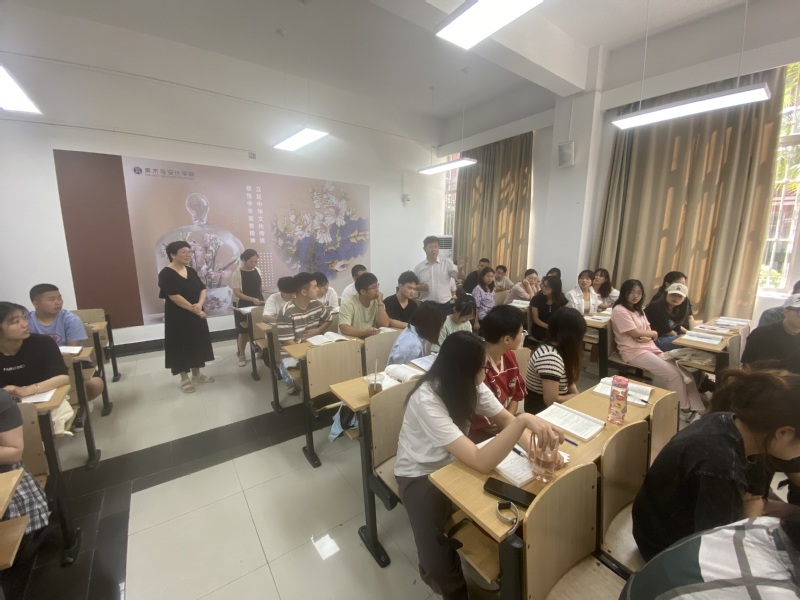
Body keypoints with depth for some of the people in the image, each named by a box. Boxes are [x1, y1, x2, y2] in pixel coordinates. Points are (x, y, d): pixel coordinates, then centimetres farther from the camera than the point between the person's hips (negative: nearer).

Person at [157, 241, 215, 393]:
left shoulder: (191, 271, 8)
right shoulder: (166, 274, -13)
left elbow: (202, 289, 3)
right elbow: (175, 297, -20)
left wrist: (199, 304, -15)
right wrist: (194, 310, -19)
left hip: (196, 315, 7)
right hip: (178, 317, -7)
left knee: (197, 343, 13)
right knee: (181, 346, 4)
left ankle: (196, 374, 28)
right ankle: (184, 379, 18)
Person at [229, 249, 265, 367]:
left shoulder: (258, 271, 4)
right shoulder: (236, 273, -12)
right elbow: (237, 293, -15)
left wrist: (263, 299, 7)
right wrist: (252, 299, -25)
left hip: (258, 305, 4)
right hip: (244, 306, -4)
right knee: (244, 332, 4)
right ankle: (241, 355, 21)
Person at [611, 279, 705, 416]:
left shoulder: (638, 310, 17)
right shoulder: (619, 311, -12)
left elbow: (649, 332, 13)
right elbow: (635, 333, -15)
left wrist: (648, 337, -11)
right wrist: (653, 334, 2)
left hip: (650, 348, 9)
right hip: (634, 352, -9)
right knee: (673, 374, -17)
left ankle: (699, 410, -2)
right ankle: (685, 410, 1)